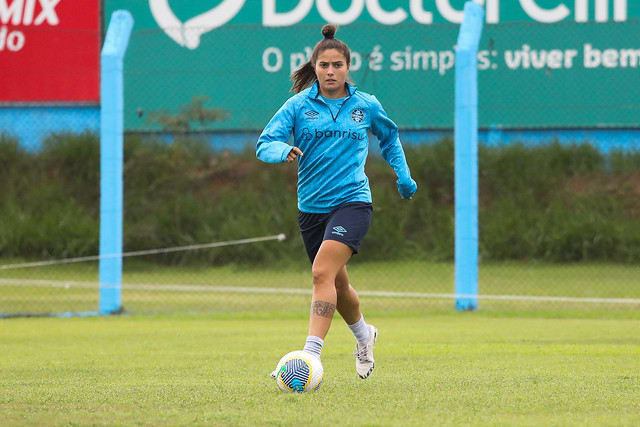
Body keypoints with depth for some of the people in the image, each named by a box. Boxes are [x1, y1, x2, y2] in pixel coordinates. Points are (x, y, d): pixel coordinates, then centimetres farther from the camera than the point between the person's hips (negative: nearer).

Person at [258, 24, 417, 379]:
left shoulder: (366, 106, 5)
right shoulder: (299, 105, 1)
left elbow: (389, 137, 25)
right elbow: (265, 144, -8)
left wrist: (403, 174, 18)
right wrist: (284, 150, -29)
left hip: (352, 201, -3)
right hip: (311, 206, 3)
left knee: (322, 271, -24)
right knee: (337, 284, 16)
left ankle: (311, 354, -31)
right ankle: (363, 335, 47)